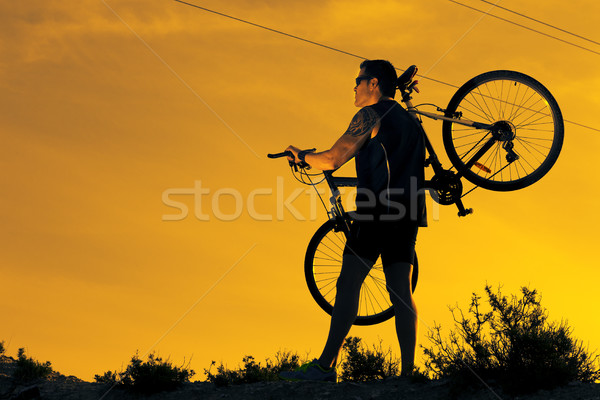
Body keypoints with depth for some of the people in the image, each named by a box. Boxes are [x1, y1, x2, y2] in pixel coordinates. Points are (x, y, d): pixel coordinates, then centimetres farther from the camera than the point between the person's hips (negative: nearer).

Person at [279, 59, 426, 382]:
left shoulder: (370, 115, -2)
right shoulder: (409, 121, 23)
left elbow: (332, 159, -5)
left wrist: (302, 156, 12)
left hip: (378, 209, -8)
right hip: (407, 213, 8)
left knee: (349, 283, -8)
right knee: (401, 291, 3)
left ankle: (325, 366, -10)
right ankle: (408, 370, -4)